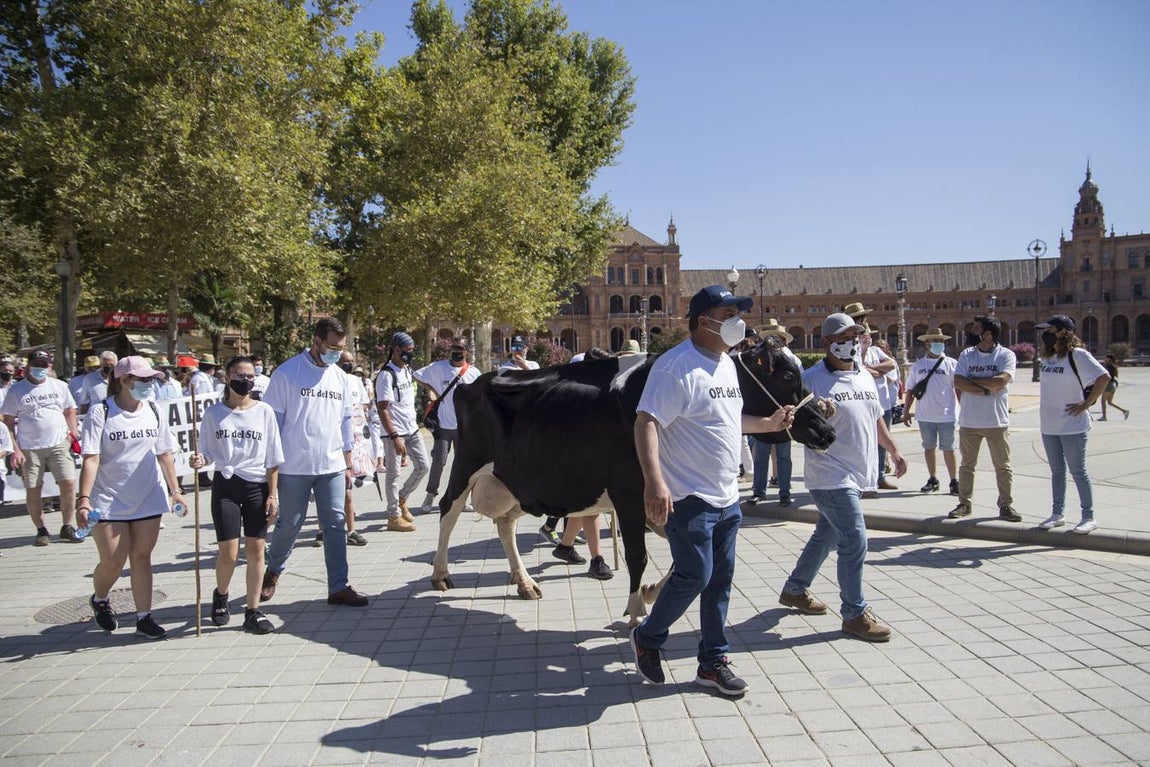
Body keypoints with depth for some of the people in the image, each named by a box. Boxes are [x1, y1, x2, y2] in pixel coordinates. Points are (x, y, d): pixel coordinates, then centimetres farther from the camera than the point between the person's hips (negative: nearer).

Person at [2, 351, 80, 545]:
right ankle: (41, 530, 16)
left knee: (69, 483, -8)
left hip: (58, 444, 1)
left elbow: (70, 411, 17)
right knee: (33, 490, 3)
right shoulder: (16, 390, 2)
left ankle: (68, 526, 4)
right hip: (29, 448, -1)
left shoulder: (59, 386, 9)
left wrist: (71, 434, 3)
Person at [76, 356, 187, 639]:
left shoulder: (153, 410, 4)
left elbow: (164, 454, 11)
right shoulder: (101, 412, -10)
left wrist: (175, 490, 10)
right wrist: (84, 499, -23)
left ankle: (144, 618, 15)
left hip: (148, 499, 4)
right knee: (112, 561, 1)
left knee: (142, 557, 7)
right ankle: (99, 600, 33)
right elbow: (91, 459, -15)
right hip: (109, 501, -3)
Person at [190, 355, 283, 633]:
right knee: (228, 553, -1)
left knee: (256, 549, 2)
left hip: (257, 486, 0)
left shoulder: (264, 411, 2)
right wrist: (199, 460, -17)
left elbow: (272, 458, 3)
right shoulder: (214, 413, 3)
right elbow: (207, 453, 7)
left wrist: (273, 494, -1)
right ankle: (220, 595, 30)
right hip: (225, 485, 0)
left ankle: (253, 611, 13)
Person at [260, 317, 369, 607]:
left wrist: (348, 464, 13)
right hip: (294, 467, -4)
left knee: (335, 524, 3)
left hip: (332, 466, 4)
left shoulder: (341, 378, 9)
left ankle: (338, 587, 10)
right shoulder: (287, 373, -6)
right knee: (290, 523, 7)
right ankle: (273, 571, 35)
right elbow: (273, 420, -5)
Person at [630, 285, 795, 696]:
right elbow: (646, 424, -26)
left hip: (727, 497, 9)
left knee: (720, 580, 13)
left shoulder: (727, 364, 12)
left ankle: (713, 662, 27)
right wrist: (654, 482, -37)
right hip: (688, 498, -9)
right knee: (695, 576, -6)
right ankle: (647, 638, 20)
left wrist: (769, 423, 17)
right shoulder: (676, 366, -18)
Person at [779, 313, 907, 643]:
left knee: (827, 536, 17)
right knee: (855, 541, -10)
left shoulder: (865, 376, 12)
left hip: (858, 475, 8)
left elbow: (876, 418, 24)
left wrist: (894, 451, 26)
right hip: (831, 476, -8)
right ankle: (854, 614, 3)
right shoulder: (812, 379, -12)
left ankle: (795, 590, 33)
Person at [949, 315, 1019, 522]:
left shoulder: (1006, 355, -5)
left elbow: (1001, 381, -20)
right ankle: (964, 504, 20)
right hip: (969, 421, 3)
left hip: (997, 422, -3)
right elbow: (958, 383, -7)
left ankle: (1006, 505, 15)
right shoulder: (967, 354, 4)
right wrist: (987, 389, -17)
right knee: (967, 465, 10)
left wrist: (972, 380, -10)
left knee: (1003, 466, 4)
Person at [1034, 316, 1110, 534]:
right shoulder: (1047, 357, 10)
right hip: (1049, 425, 7)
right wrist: (1046, 409, 10)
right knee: (1057, 471, 13)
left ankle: (1088, 517, 9)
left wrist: (1086, 404, -16)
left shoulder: (1077, 355, -11)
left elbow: (1104, 377, -18)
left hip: (1072, 425, -7)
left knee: (1078, 471, 0)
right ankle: (1057, 514, 22)